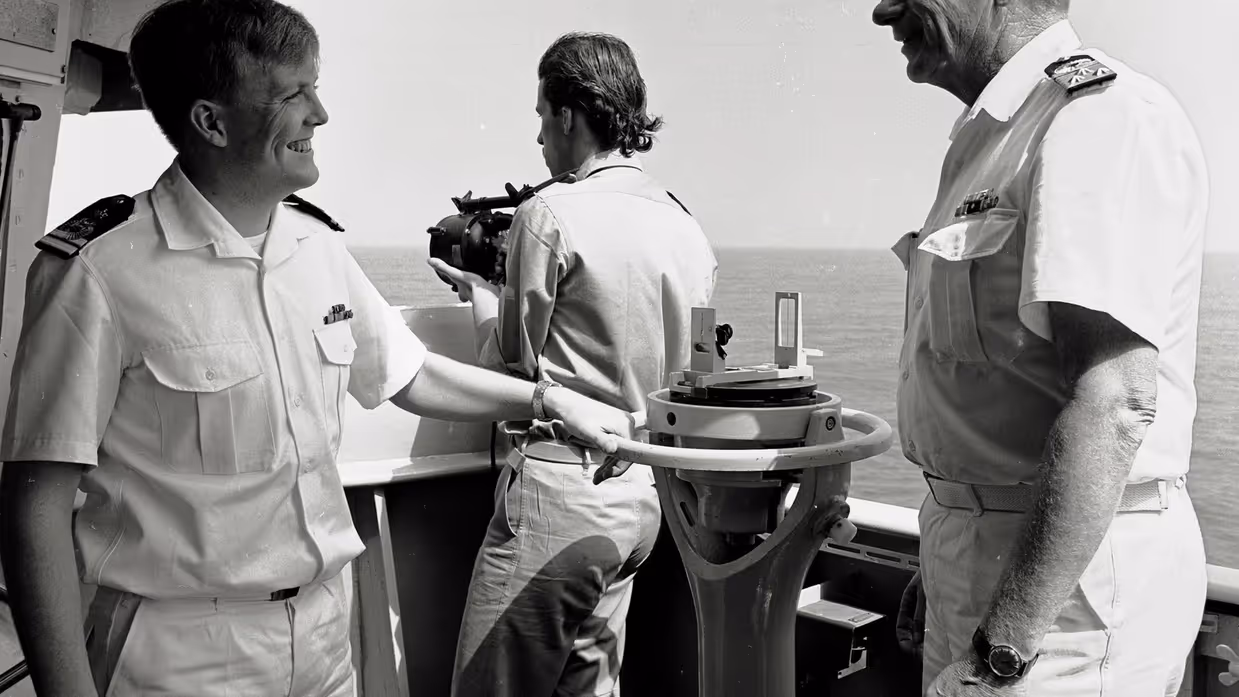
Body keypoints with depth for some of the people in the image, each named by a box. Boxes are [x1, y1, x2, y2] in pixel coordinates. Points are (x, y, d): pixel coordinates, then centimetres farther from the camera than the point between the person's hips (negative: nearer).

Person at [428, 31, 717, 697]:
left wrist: (479, 292, 12)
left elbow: (513, 363, -7)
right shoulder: (687, 227, 10)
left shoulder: (551, 215, -12)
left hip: (560, 487, -8)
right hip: (644, 492, 8)